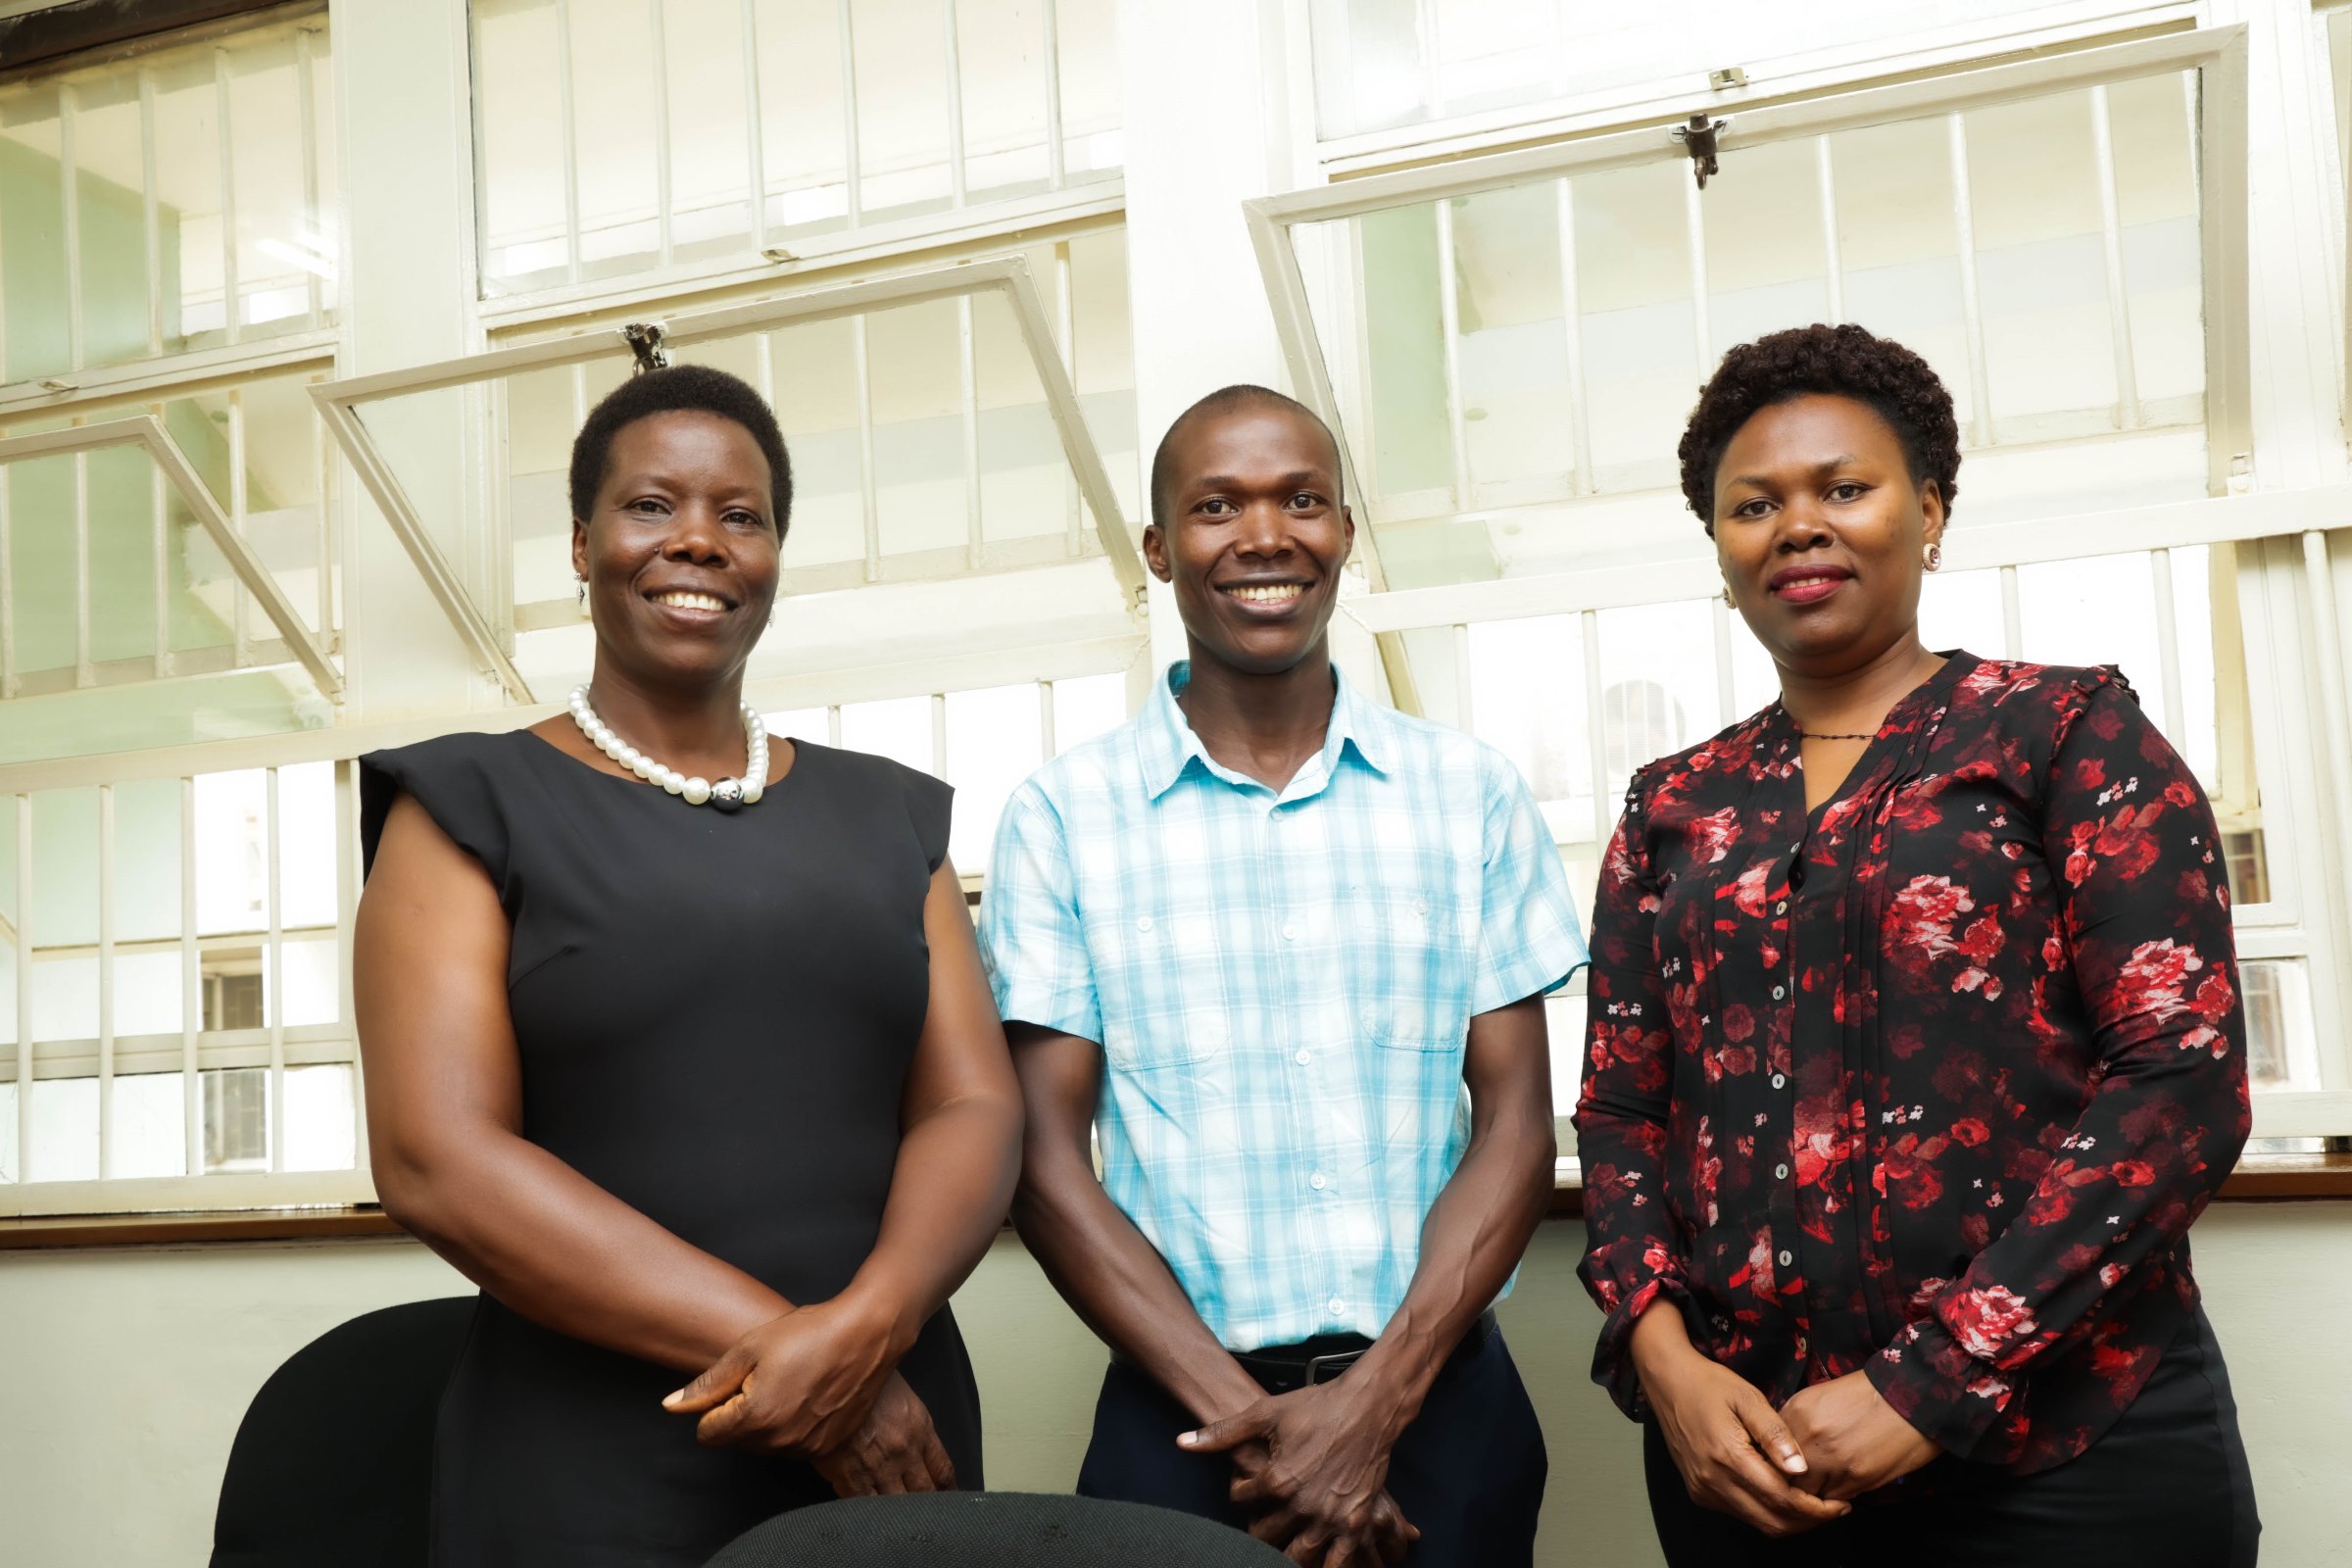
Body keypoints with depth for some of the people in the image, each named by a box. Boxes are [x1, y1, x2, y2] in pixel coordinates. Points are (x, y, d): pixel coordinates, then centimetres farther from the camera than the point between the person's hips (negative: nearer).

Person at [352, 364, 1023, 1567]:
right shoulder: (472, 809, 0)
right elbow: (434, 1160, -10)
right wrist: (780, 1343, -17)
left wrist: (865, 1327, -18)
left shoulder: (887, 817, 11)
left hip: (891, 1443, 3)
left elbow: (975, 1109, 2)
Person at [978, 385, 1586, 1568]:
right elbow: (1046, 1161, -3)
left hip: (1445, 1401, 1)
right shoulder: (1062, 816, -2)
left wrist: (1373, 1405, -11)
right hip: (1180, 1418, -1)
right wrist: (1244, 1415, -12)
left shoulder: (1469, 793, 2)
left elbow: (1516, 1124, 0)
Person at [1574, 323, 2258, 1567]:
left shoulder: (2070, 735, -1)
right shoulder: (1674, 810, 9)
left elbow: (2186, 1080, -9)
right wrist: (1663, 1358, -10)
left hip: (2062, 1449, -3)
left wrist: (1929, 1387, -15)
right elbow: (1619, 1112, 9)